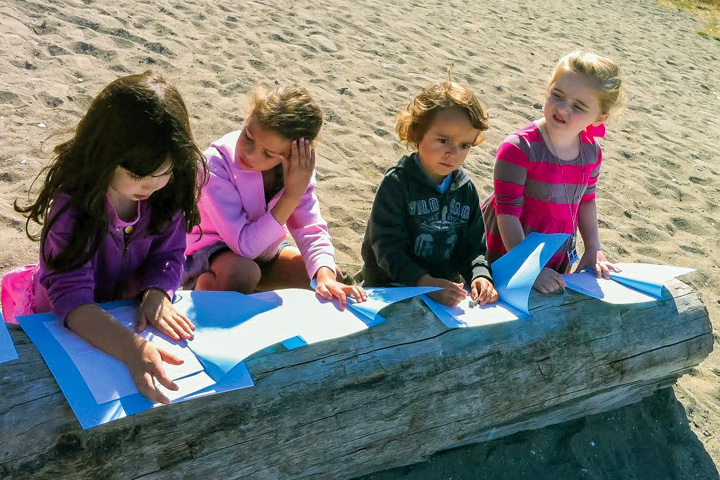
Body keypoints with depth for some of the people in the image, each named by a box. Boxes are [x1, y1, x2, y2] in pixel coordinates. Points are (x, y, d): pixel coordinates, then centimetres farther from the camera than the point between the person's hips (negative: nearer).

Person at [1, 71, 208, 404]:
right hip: (62, 322, -4)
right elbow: (70, 293, -41)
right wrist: (133, 349, -56)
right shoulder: (72, 202, -33)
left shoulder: (171, 189, -18)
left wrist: (156, 293, -34)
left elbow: (168, 254, -9)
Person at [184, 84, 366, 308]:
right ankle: (206, 287, -4)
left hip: (264, 250, 6)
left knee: (331, 275, -8)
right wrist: (291, 196, -39)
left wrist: (326, 277, -36)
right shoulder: (216, 164, -30)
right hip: (210, 254, -6)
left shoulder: (297, 167, -16)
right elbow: (245, 246, -34)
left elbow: (312, 231, -17)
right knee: (243, 272, -38)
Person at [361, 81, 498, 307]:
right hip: (391, 287, -5)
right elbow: (387, 246, -16)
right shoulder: (397, 182, -10)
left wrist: (480, 276, -10)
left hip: (446, 287, 6)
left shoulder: (465, 188, 7)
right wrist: (426, 283, -27)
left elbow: (473, 246, 11)